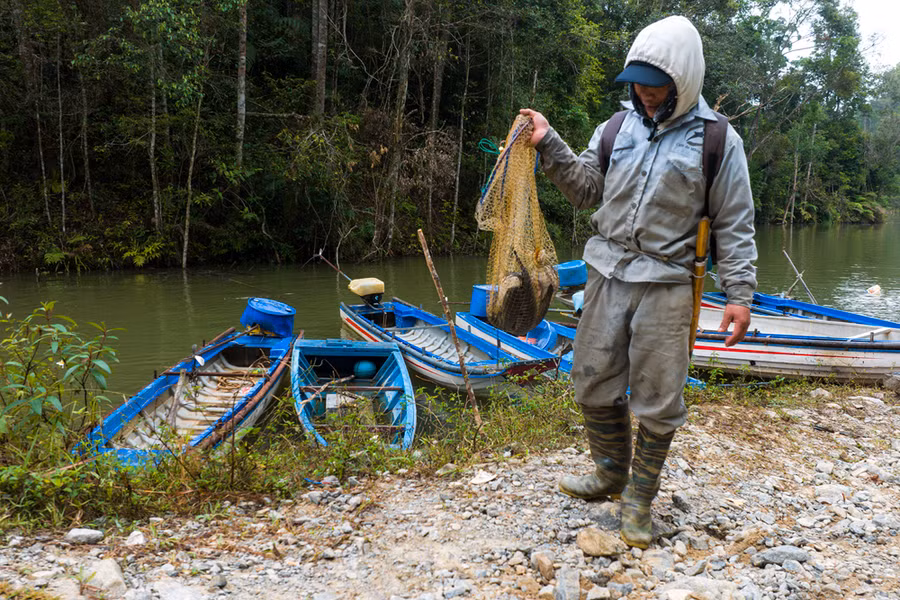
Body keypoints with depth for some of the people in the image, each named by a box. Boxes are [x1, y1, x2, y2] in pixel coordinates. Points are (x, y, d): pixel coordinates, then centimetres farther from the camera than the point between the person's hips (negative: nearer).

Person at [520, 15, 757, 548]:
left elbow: (735, 225, 0)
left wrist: (740, 292, -6)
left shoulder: (717, 141, -2)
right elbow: (586, 188, 12)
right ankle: (611, 474, 34)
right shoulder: (617, 128, 8)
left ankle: (640, 498, 23)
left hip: (665, 285, -4)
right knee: (595, 386, 11)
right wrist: (550, 145, -1)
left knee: (657, 402, 2)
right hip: (607, 274, 4)